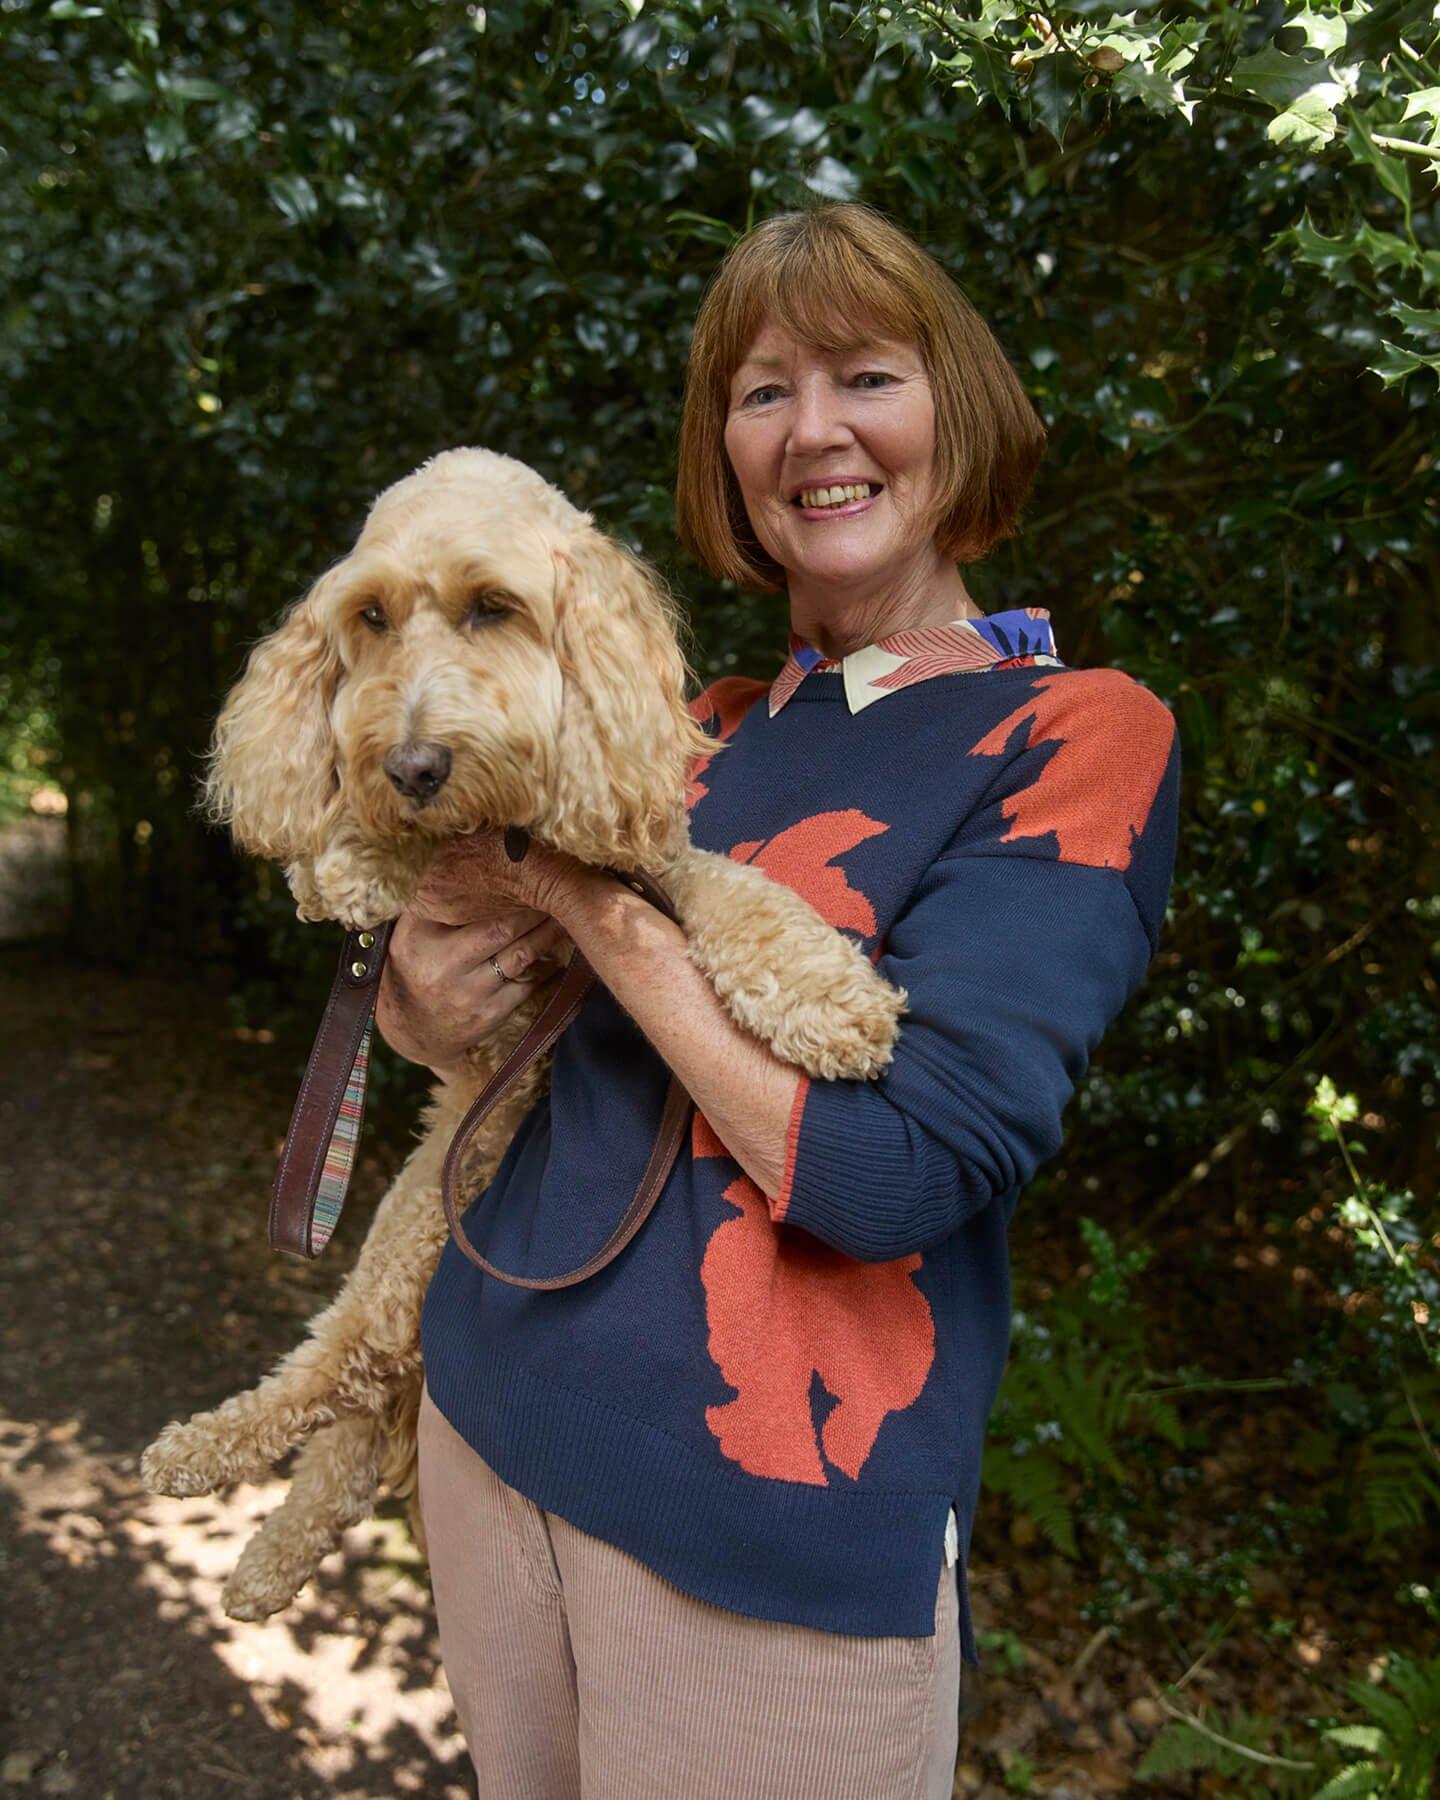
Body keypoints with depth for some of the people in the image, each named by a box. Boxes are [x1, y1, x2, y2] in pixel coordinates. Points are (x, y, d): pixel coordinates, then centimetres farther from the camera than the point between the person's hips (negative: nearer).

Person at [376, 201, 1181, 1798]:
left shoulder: (1074, 737, -11)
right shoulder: (705, 731, 6)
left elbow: (888, 1172, -22)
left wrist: (588, 894, -16)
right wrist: (427, 1004, -8)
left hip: (767, 1529, -6)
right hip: (489, 1411, 6)